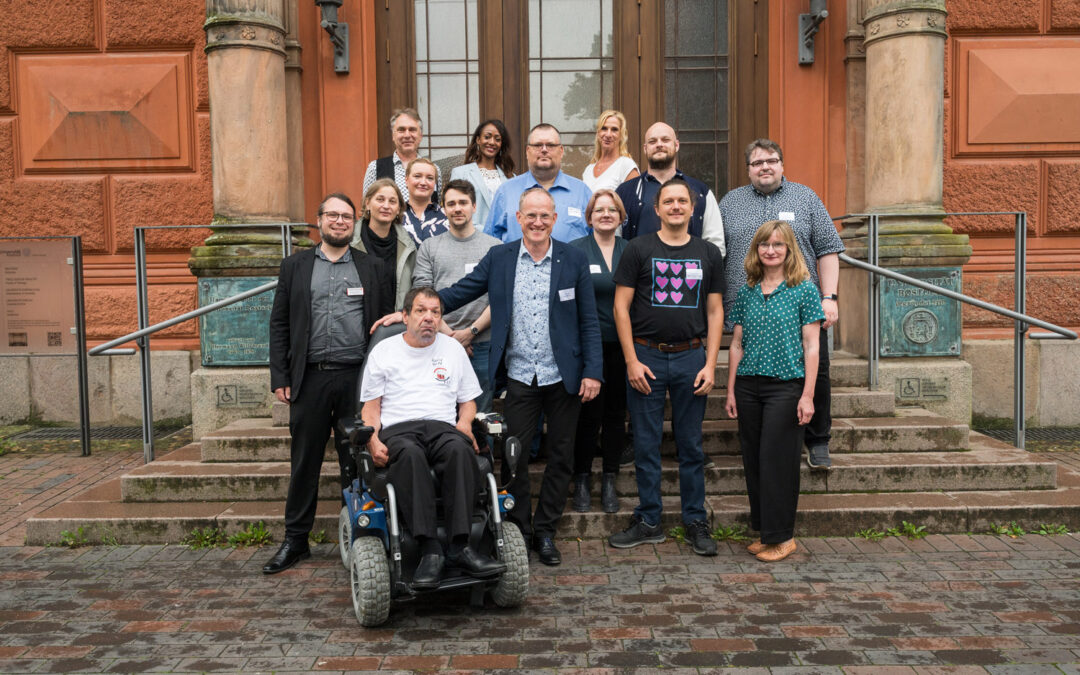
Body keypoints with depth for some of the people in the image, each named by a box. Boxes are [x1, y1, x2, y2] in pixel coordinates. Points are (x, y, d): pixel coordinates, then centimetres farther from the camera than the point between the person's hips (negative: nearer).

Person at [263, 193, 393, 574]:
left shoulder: (372, 268, 10)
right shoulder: (295, 267, 10)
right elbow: (279, 325, 7)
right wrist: (280, 378, -1)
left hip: (358, 377, 0)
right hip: (310, 378, 0)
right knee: (304, 461, 7)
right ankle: (295, 541, 18)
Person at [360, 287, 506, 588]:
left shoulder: (453, 348, 21)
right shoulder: (383, 351, 16)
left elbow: (468, 400, 22)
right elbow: (371, 405, 13)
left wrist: (464, 423, -1)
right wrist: (373, 439, -7)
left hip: (443, 427, 2)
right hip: (398, 429, -1)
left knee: (460, 449, -37)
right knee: (410, 453, -39)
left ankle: (459, 546, -39)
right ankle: (429, 550, -43)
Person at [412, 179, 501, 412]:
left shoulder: (493, 246, 7)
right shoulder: (429, 247, 10)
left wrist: (471, 331, -9)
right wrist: (448, 333, -9)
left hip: (482, 343, 0)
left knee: (480, 414, 4)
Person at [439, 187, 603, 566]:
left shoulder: (574, 259, 1)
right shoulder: (499, 258, 3)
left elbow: (588, 321, 1)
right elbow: (457, 294, 5)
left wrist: (593, 372, -5)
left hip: (564, 377, 0)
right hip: (519, 377, 0)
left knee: (560, 456, 9)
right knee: (514, 455, 4)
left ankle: (545, 532, 25)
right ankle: (518, 532, 22)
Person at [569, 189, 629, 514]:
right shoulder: (574, 251, -1)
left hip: (622, 345, 3)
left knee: (616, 413, 9)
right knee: (589, 413, 0)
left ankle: (609, 481, 22)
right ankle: (582, 480, 17)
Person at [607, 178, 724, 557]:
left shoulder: (708, 254, 9)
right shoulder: (639, 249, 2)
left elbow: (715, 312, 9)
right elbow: (621, 306, -1)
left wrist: (710, 364, -1)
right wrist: (632, 361, -8)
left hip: (691, 358, 2)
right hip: (646, 357, -1)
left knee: (691, 444, 8)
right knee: (646, 444, 5)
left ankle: (696, 522, 19)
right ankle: (648, 522, 17)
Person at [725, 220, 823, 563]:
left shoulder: (804, 290, -2)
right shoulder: (747, 293, 10)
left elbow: (811, 346, -5)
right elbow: (737, 345, 12)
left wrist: (808, 395, -10)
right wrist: (731, 390, 8)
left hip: (786, 385, -4)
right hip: (748, 386, 5)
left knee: (778, 460, -3)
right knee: (753, 459, 8)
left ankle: (781, 536, 10)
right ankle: (763, 530, 21)